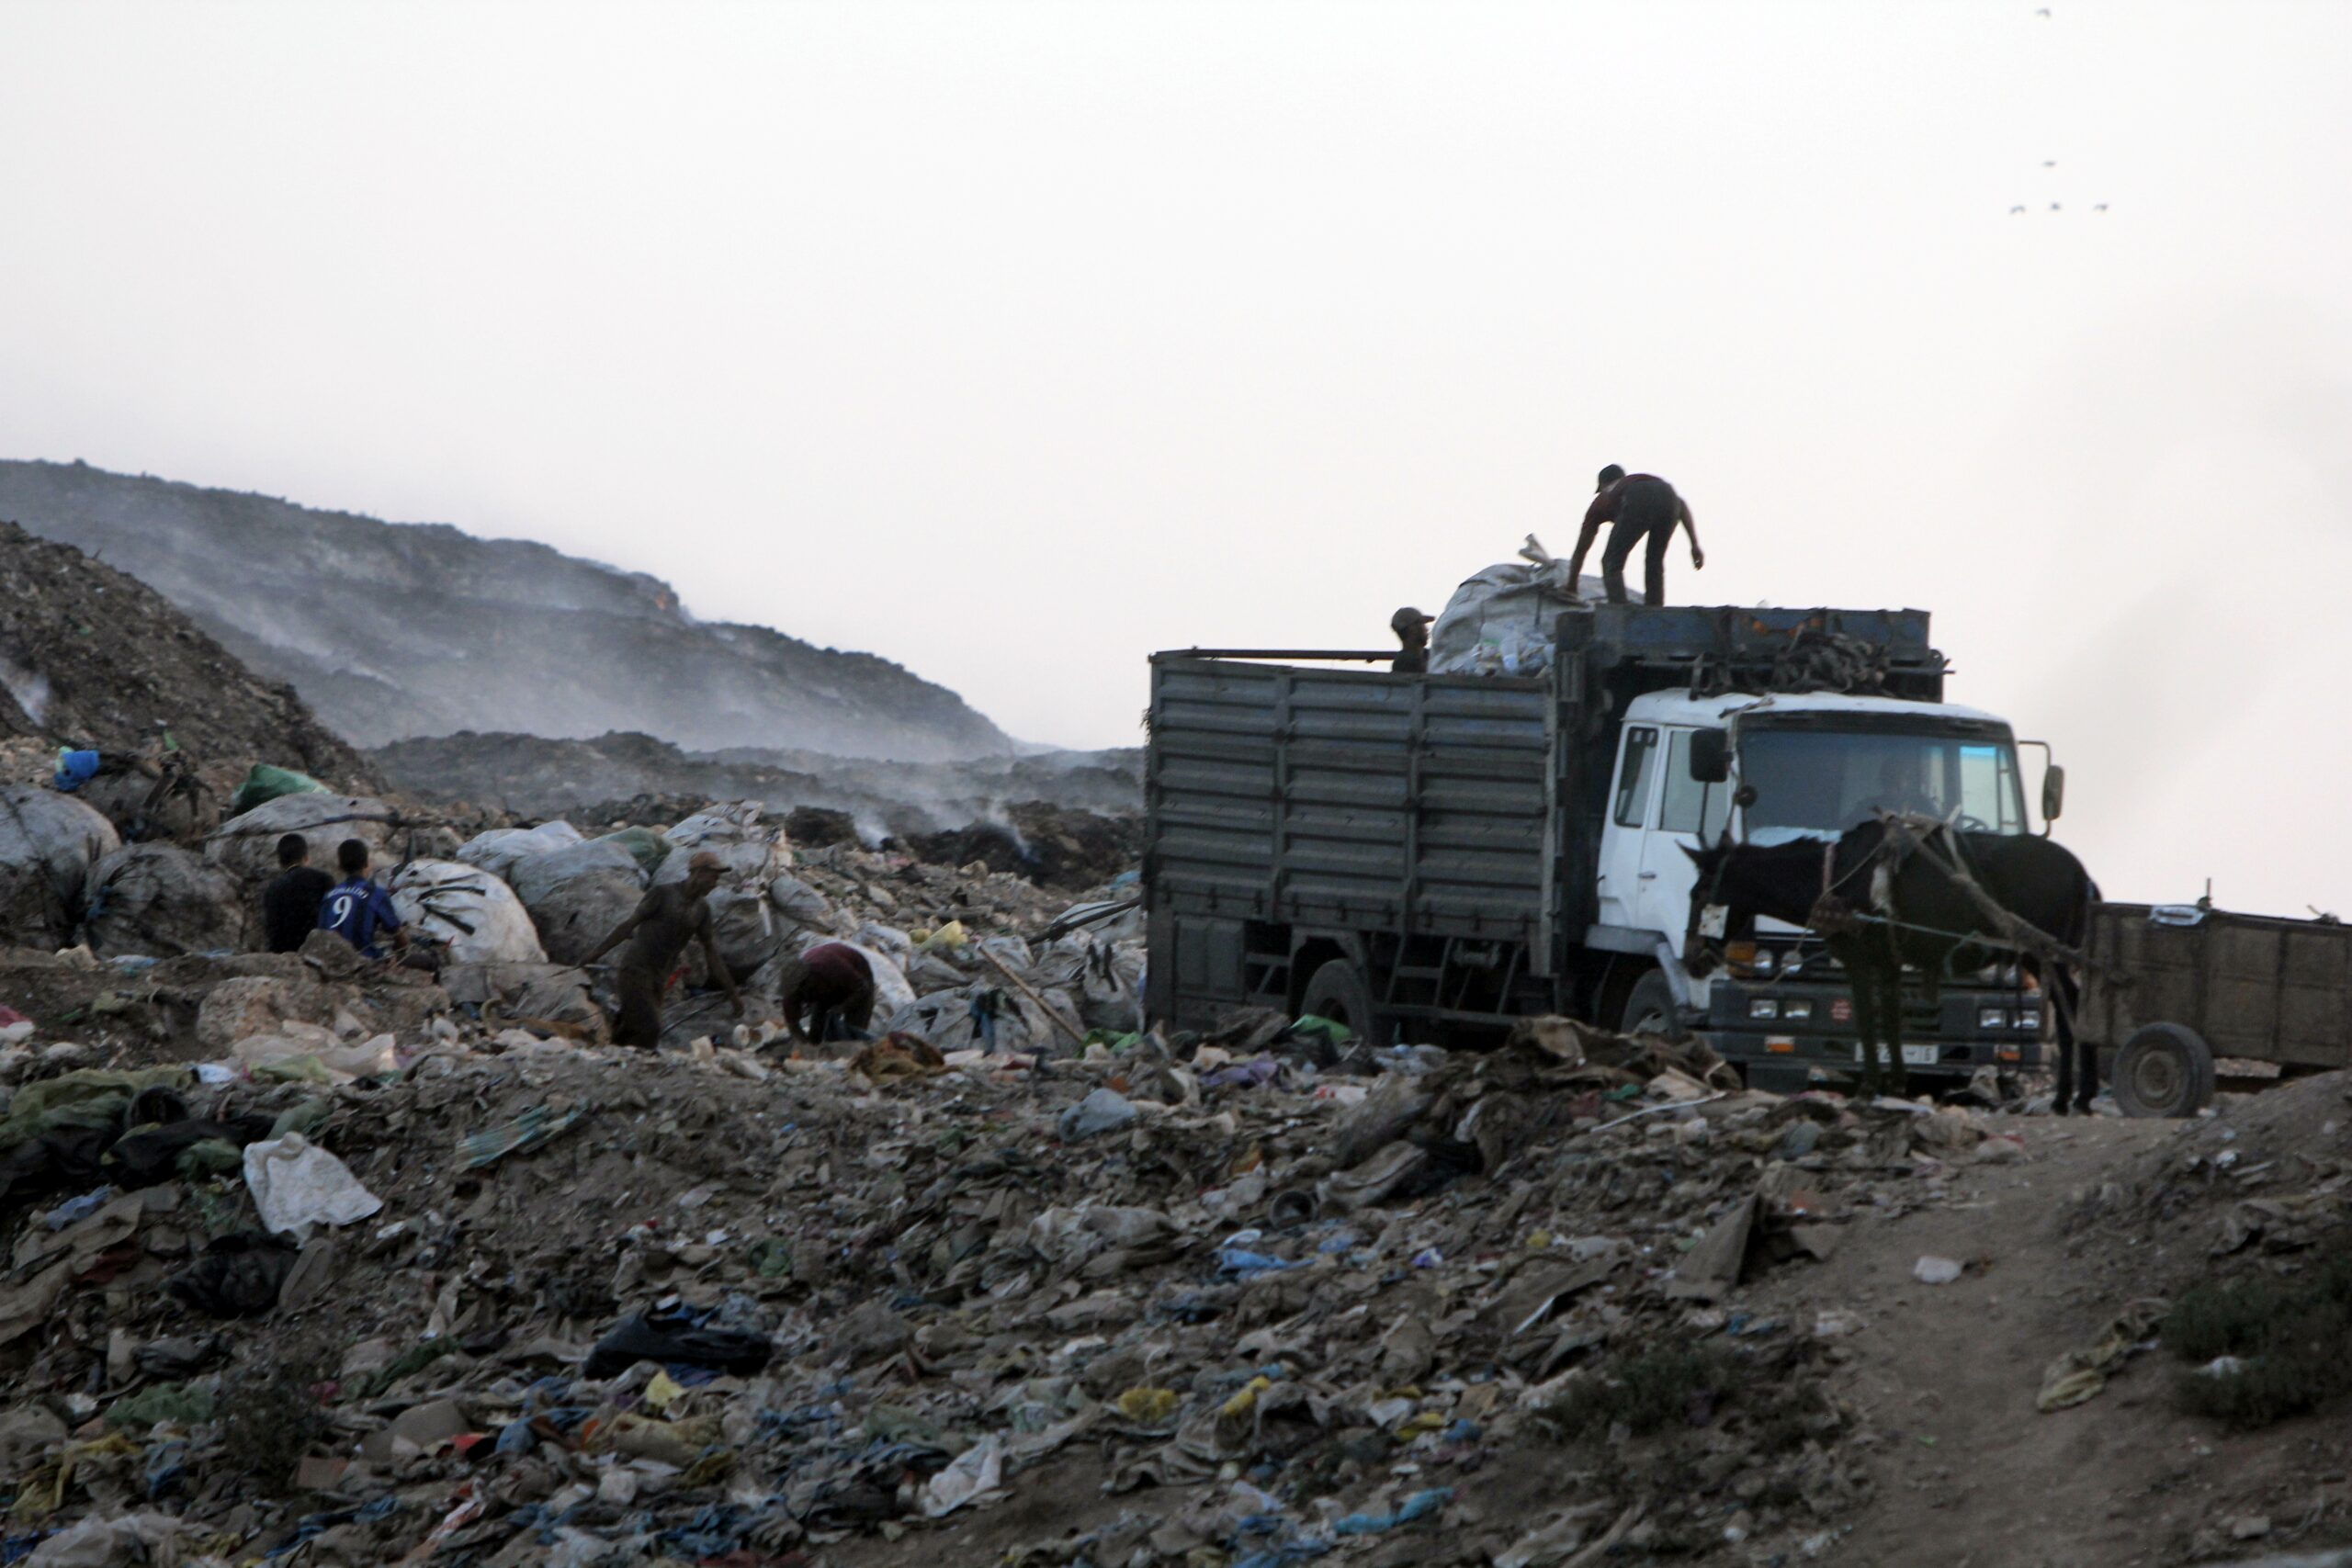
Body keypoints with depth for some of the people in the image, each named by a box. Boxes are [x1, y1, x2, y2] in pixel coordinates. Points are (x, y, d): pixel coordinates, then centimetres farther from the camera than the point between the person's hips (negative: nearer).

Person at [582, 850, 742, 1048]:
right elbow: (628, 926, -5)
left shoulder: (702, 909, 10)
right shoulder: (662, 894, -7)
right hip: (635, 972, -6)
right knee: (648, 1031, -18)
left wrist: (732, 993, 13)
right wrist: (594, 955, -6)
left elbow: (711, 953, 14)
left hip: (658, 980, 6)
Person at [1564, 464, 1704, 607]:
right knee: (1655, 563, 25)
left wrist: (1571, 588, 61)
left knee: (1612, 564, 14)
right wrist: (1695, 545, 21)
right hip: (1668, 497, 3)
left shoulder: (1601, 500, 42)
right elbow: (1681, 504, 27)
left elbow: (1580, 550, 49)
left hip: (1637, 505, -3)